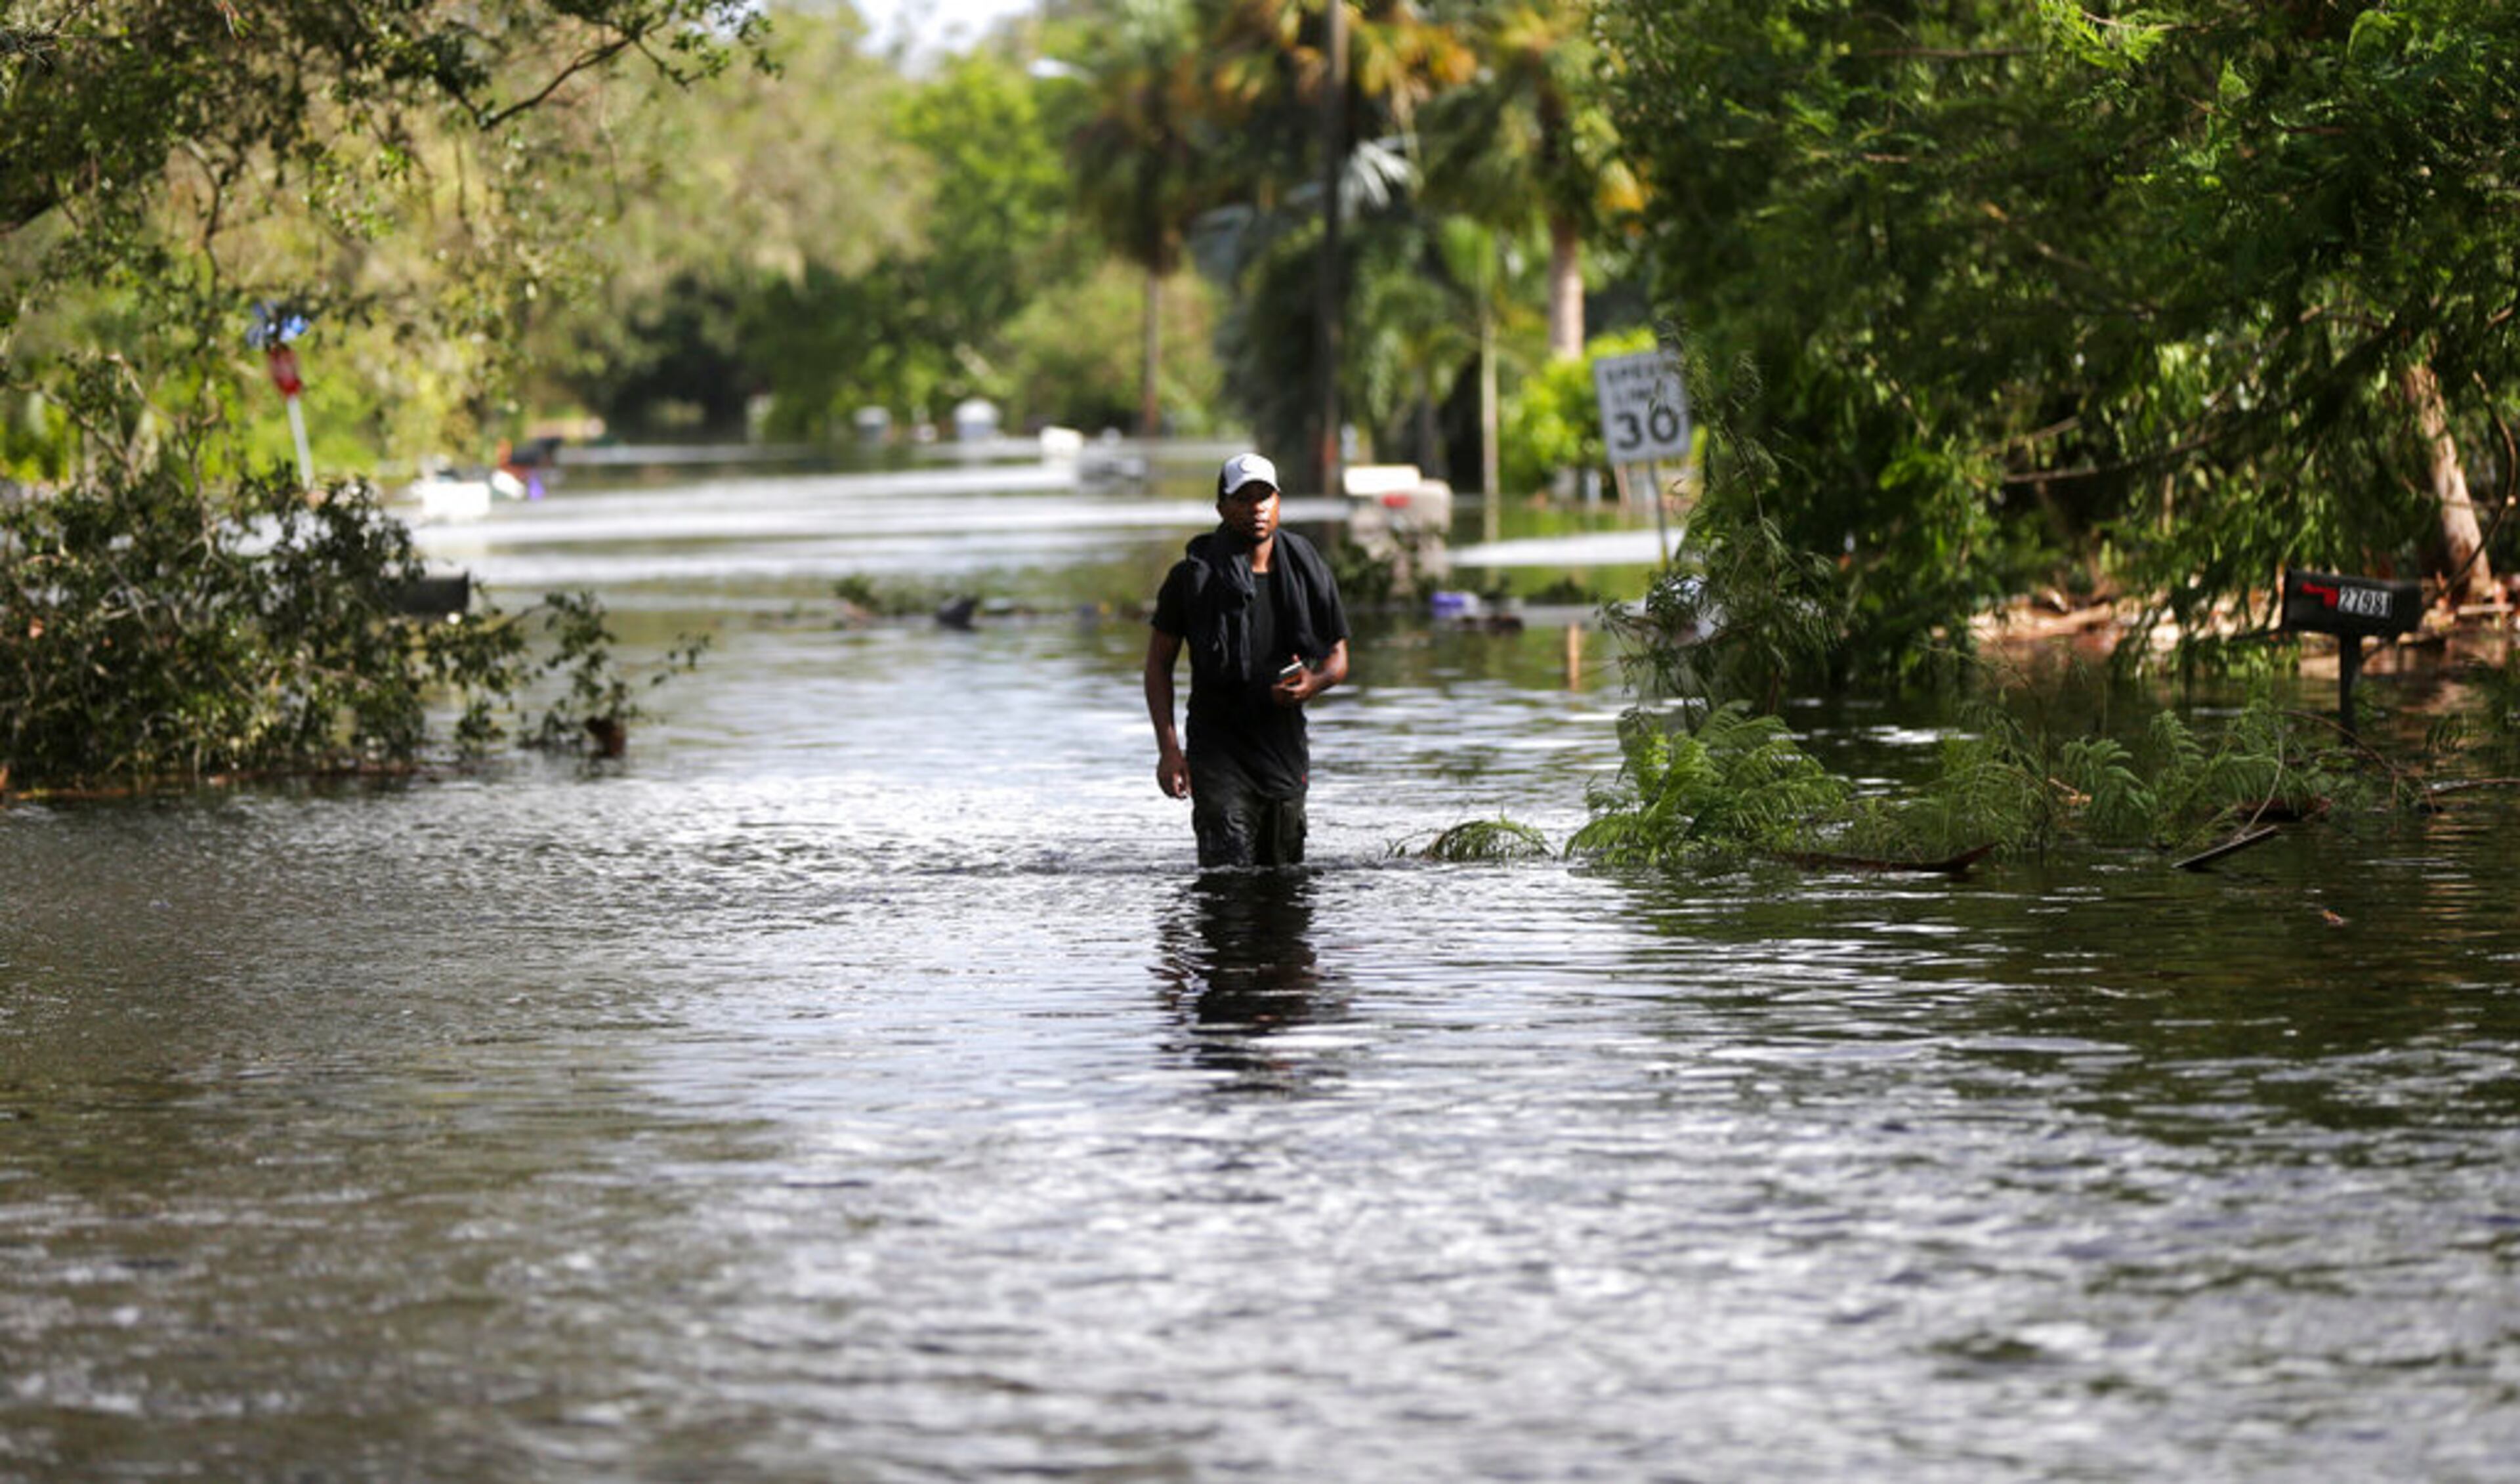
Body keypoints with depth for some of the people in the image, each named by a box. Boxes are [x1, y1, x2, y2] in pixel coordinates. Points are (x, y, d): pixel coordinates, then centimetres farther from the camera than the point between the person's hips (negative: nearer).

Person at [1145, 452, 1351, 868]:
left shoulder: (1308, 573, 6)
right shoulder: (1194, 576, -3)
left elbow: (1338, 656, 15)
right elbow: (1159, 663, 2)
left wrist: (1314, 684, -10)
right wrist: (1168, 748, -8)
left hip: (1285, 751, 4)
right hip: (1218, 751, -4)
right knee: (1229, 879, -19)